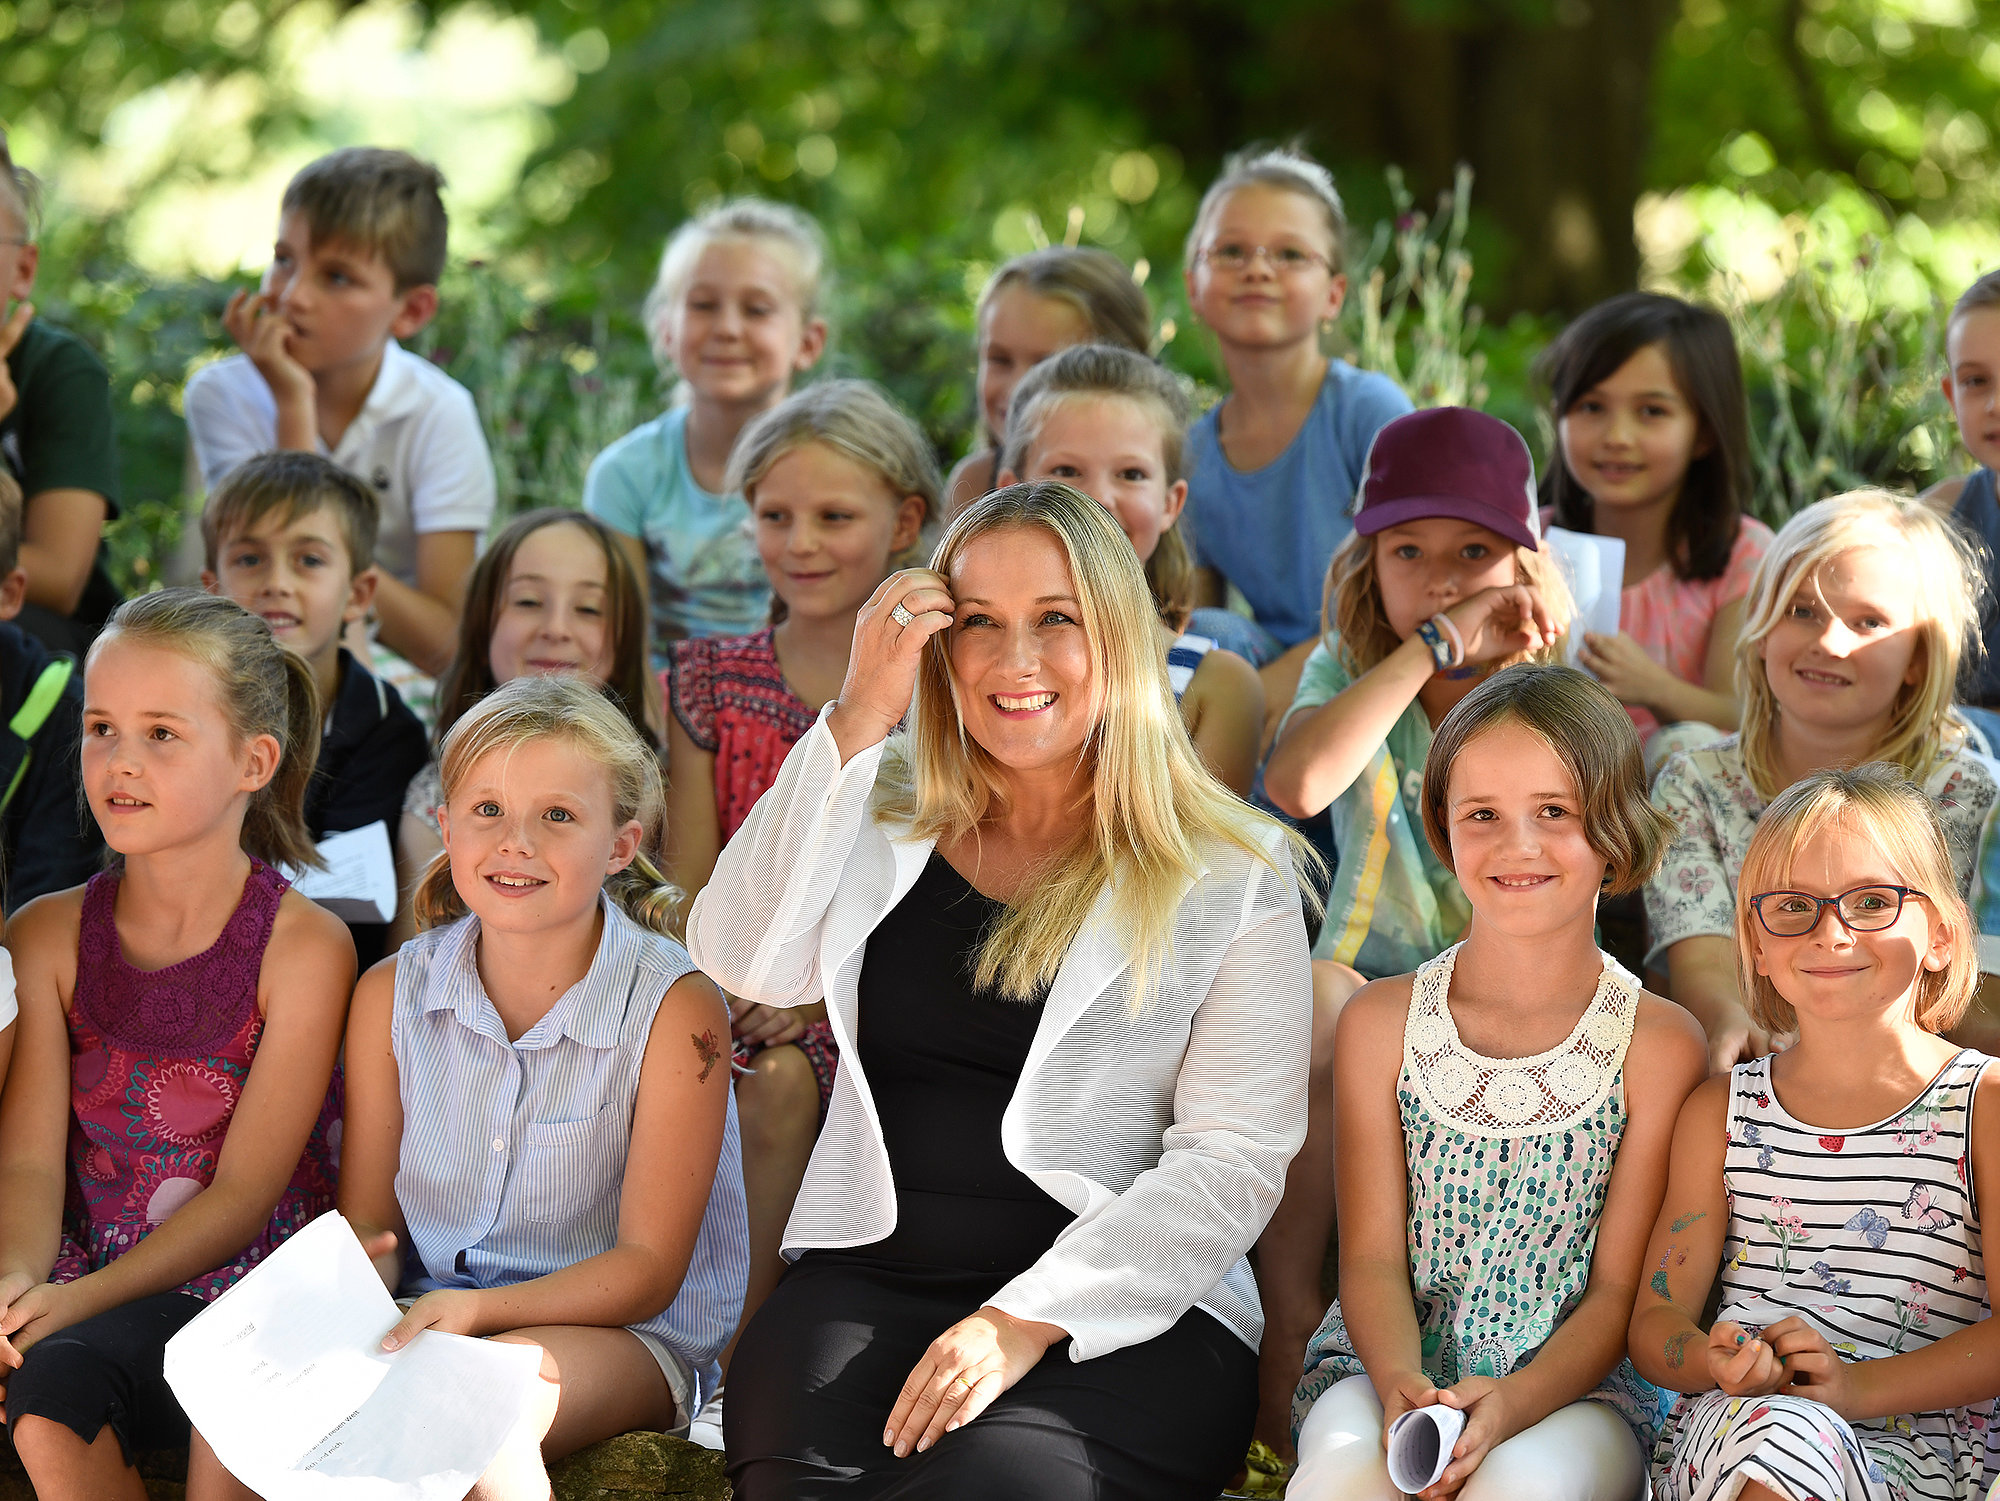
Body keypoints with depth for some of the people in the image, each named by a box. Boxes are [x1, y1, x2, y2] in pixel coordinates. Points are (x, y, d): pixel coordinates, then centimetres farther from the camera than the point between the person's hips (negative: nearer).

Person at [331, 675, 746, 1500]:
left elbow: (648, 1270, -12)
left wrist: (476, 1309, -27)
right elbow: (369, 1221, 9)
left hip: (620, 1333, -4)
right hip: (428, 1314, 4)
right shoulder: (392, 993, 3)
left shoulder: (675, 1007, -11)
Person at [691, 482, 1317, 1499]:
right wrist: (859, 721, -5)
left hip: (1127, 1314, -2)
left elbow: (1233, 1159, -2)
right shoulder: (887, 819, 15)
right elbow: (743, 962, -2)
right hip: (870, 1281, 2)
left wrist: (1029, 1319, -14)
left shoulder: (1233, 875, 4)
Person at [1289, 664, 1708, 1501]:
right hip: (1385, 1369, 1)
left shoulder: (1658, 1045, 0)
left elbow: (1620, 1289, -2)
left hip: (1573, 1385, -1)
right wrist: (1402, 1386, -20)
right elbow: (1374, 1256, 2)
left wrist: (1515, 1402, -21)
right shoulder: (1382, 1023, 5)